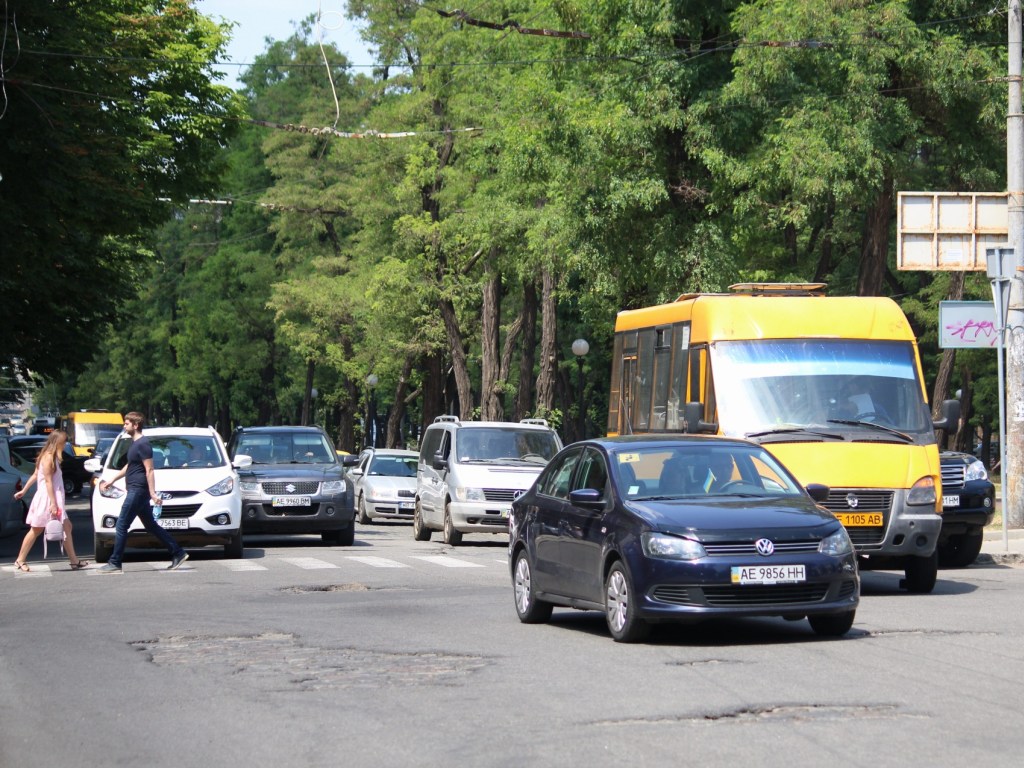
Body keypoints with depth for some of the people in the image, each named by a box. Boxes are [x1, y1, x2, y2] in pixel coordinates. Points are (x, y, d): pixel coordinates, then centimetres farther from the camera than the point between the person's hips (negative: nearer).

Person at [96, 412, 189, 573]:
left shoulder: (142, 444, -14)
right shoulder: (134, 443, 16)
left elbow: (149, 470, -19)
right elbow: (129, 466, 30)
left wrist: (152, 493, -23)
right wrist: (112, 480, 33)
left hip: (138, 490, -10)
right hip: (134, 489, 10)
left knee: (121, 526, -7)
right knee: (150, 525, 12)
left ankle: (114, 564, -4)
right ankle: (178, 553, 14)